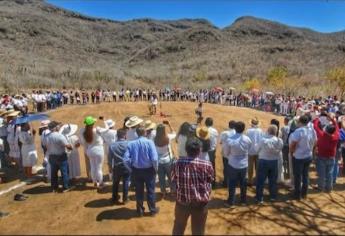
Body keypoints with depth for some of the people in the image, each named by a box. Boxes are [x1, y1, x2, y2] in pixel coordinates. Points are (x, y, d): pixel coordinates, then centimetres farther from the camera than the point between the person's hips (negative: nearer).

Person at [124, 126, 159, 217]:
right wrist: (156, 168, -6)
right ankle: (153, 209, 29)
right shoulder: (149, 142, -16)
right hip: (149, 170, -2)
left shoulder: (131, 144, -9)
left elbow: (126, 159, -13)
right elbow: (154, 158, -23)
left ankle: (140, 210, 31)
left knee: (139, 191, 17)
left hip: (136, 170, 2)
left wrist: (132, 166, 4)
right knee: (150, 190, 15)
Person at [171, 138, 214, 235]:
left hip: (182, 201, 1)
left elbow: (173, 179, 1)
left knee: (178, 227, 24)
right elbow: (210, 181, 0)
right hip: (201, 203, -1)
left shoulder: (178, 163, -15)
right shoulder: (207, 165, -17)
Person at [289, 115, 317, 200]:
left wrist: (291, 153, -7)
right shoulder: (313, 131, -3)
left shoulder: (298, 131, -26)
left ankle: (297, 194, 19)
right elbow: (315, 143, 7)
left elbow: (292, 145, -24)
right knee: (305, 175, 18)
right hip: (309, 156, 6)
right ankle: (304, 193, 30)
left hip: (298, 157, -6)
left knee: (297, 176, 7)